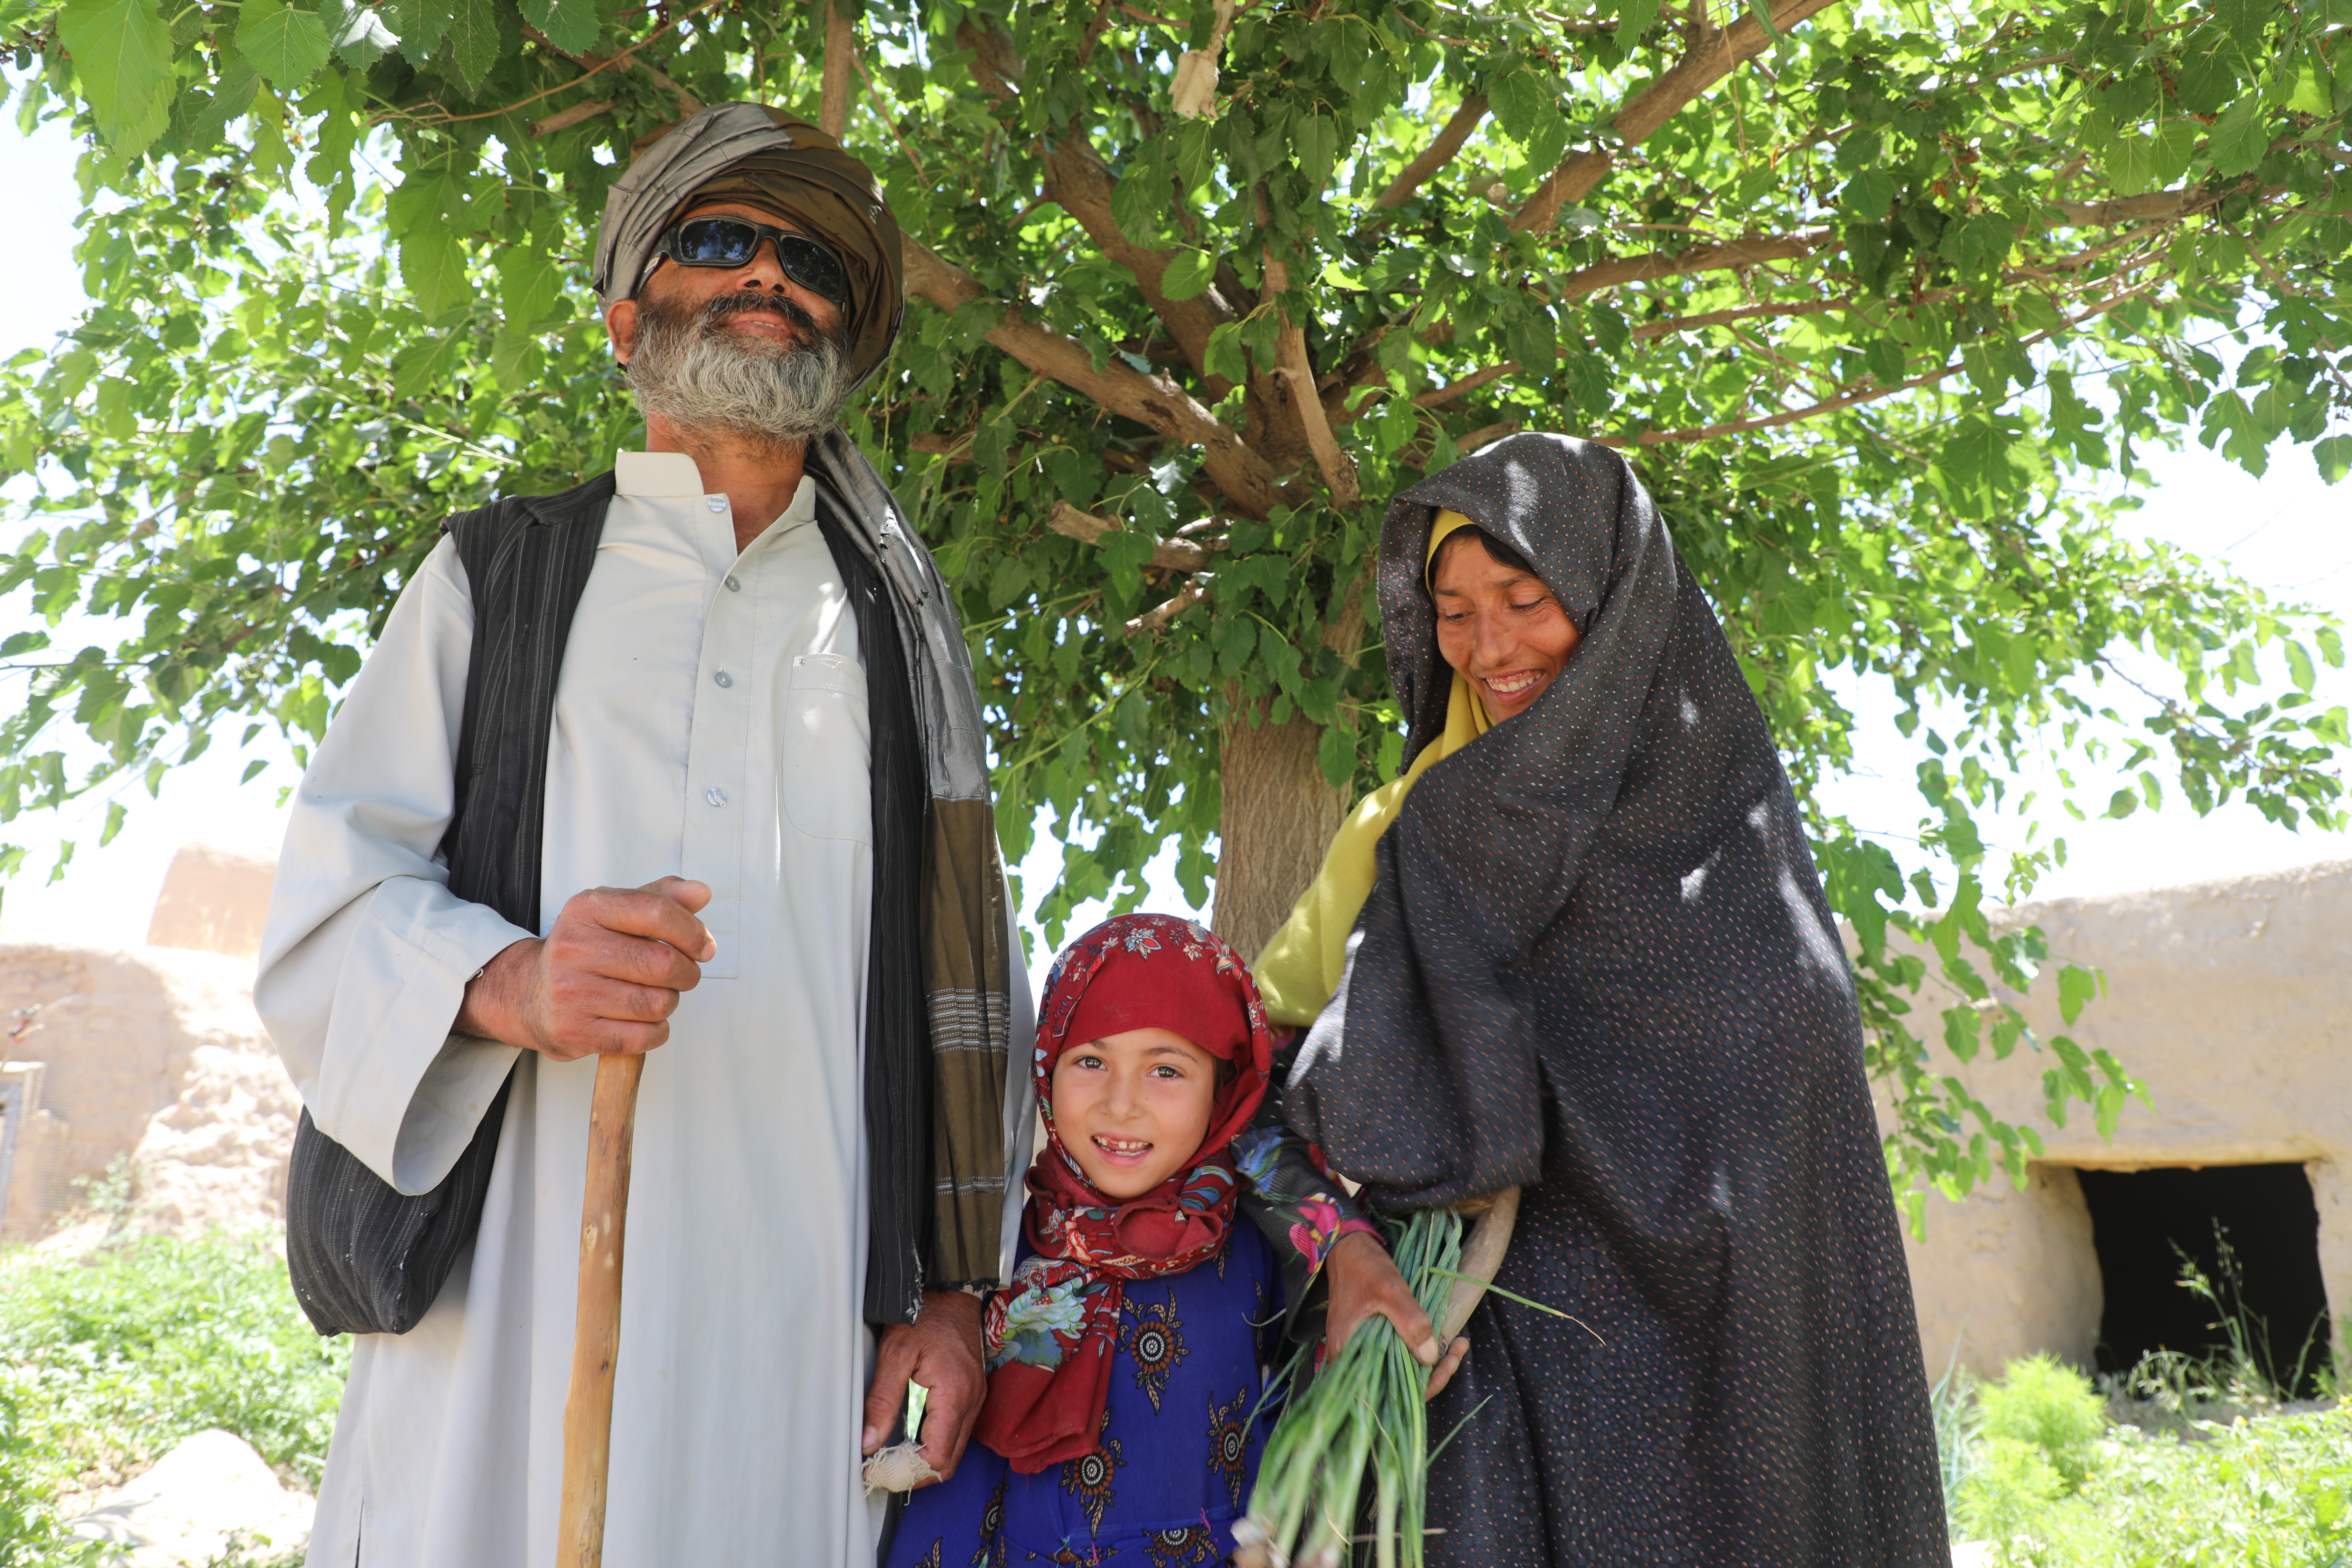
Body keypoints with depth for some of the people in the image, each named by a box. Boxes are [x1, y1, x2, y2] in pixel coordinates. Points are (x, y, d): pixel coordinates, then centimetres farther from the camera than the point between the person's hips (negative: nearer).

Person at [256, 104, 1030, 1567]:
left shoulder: (901, 621, 16)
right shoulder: (498, 572, 12)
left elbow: (970, 970, 10)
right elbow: (328, 905, 4)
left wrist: (957, 1284, 3)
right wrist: (508, 982, -18)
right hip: (511, 1301, -1)